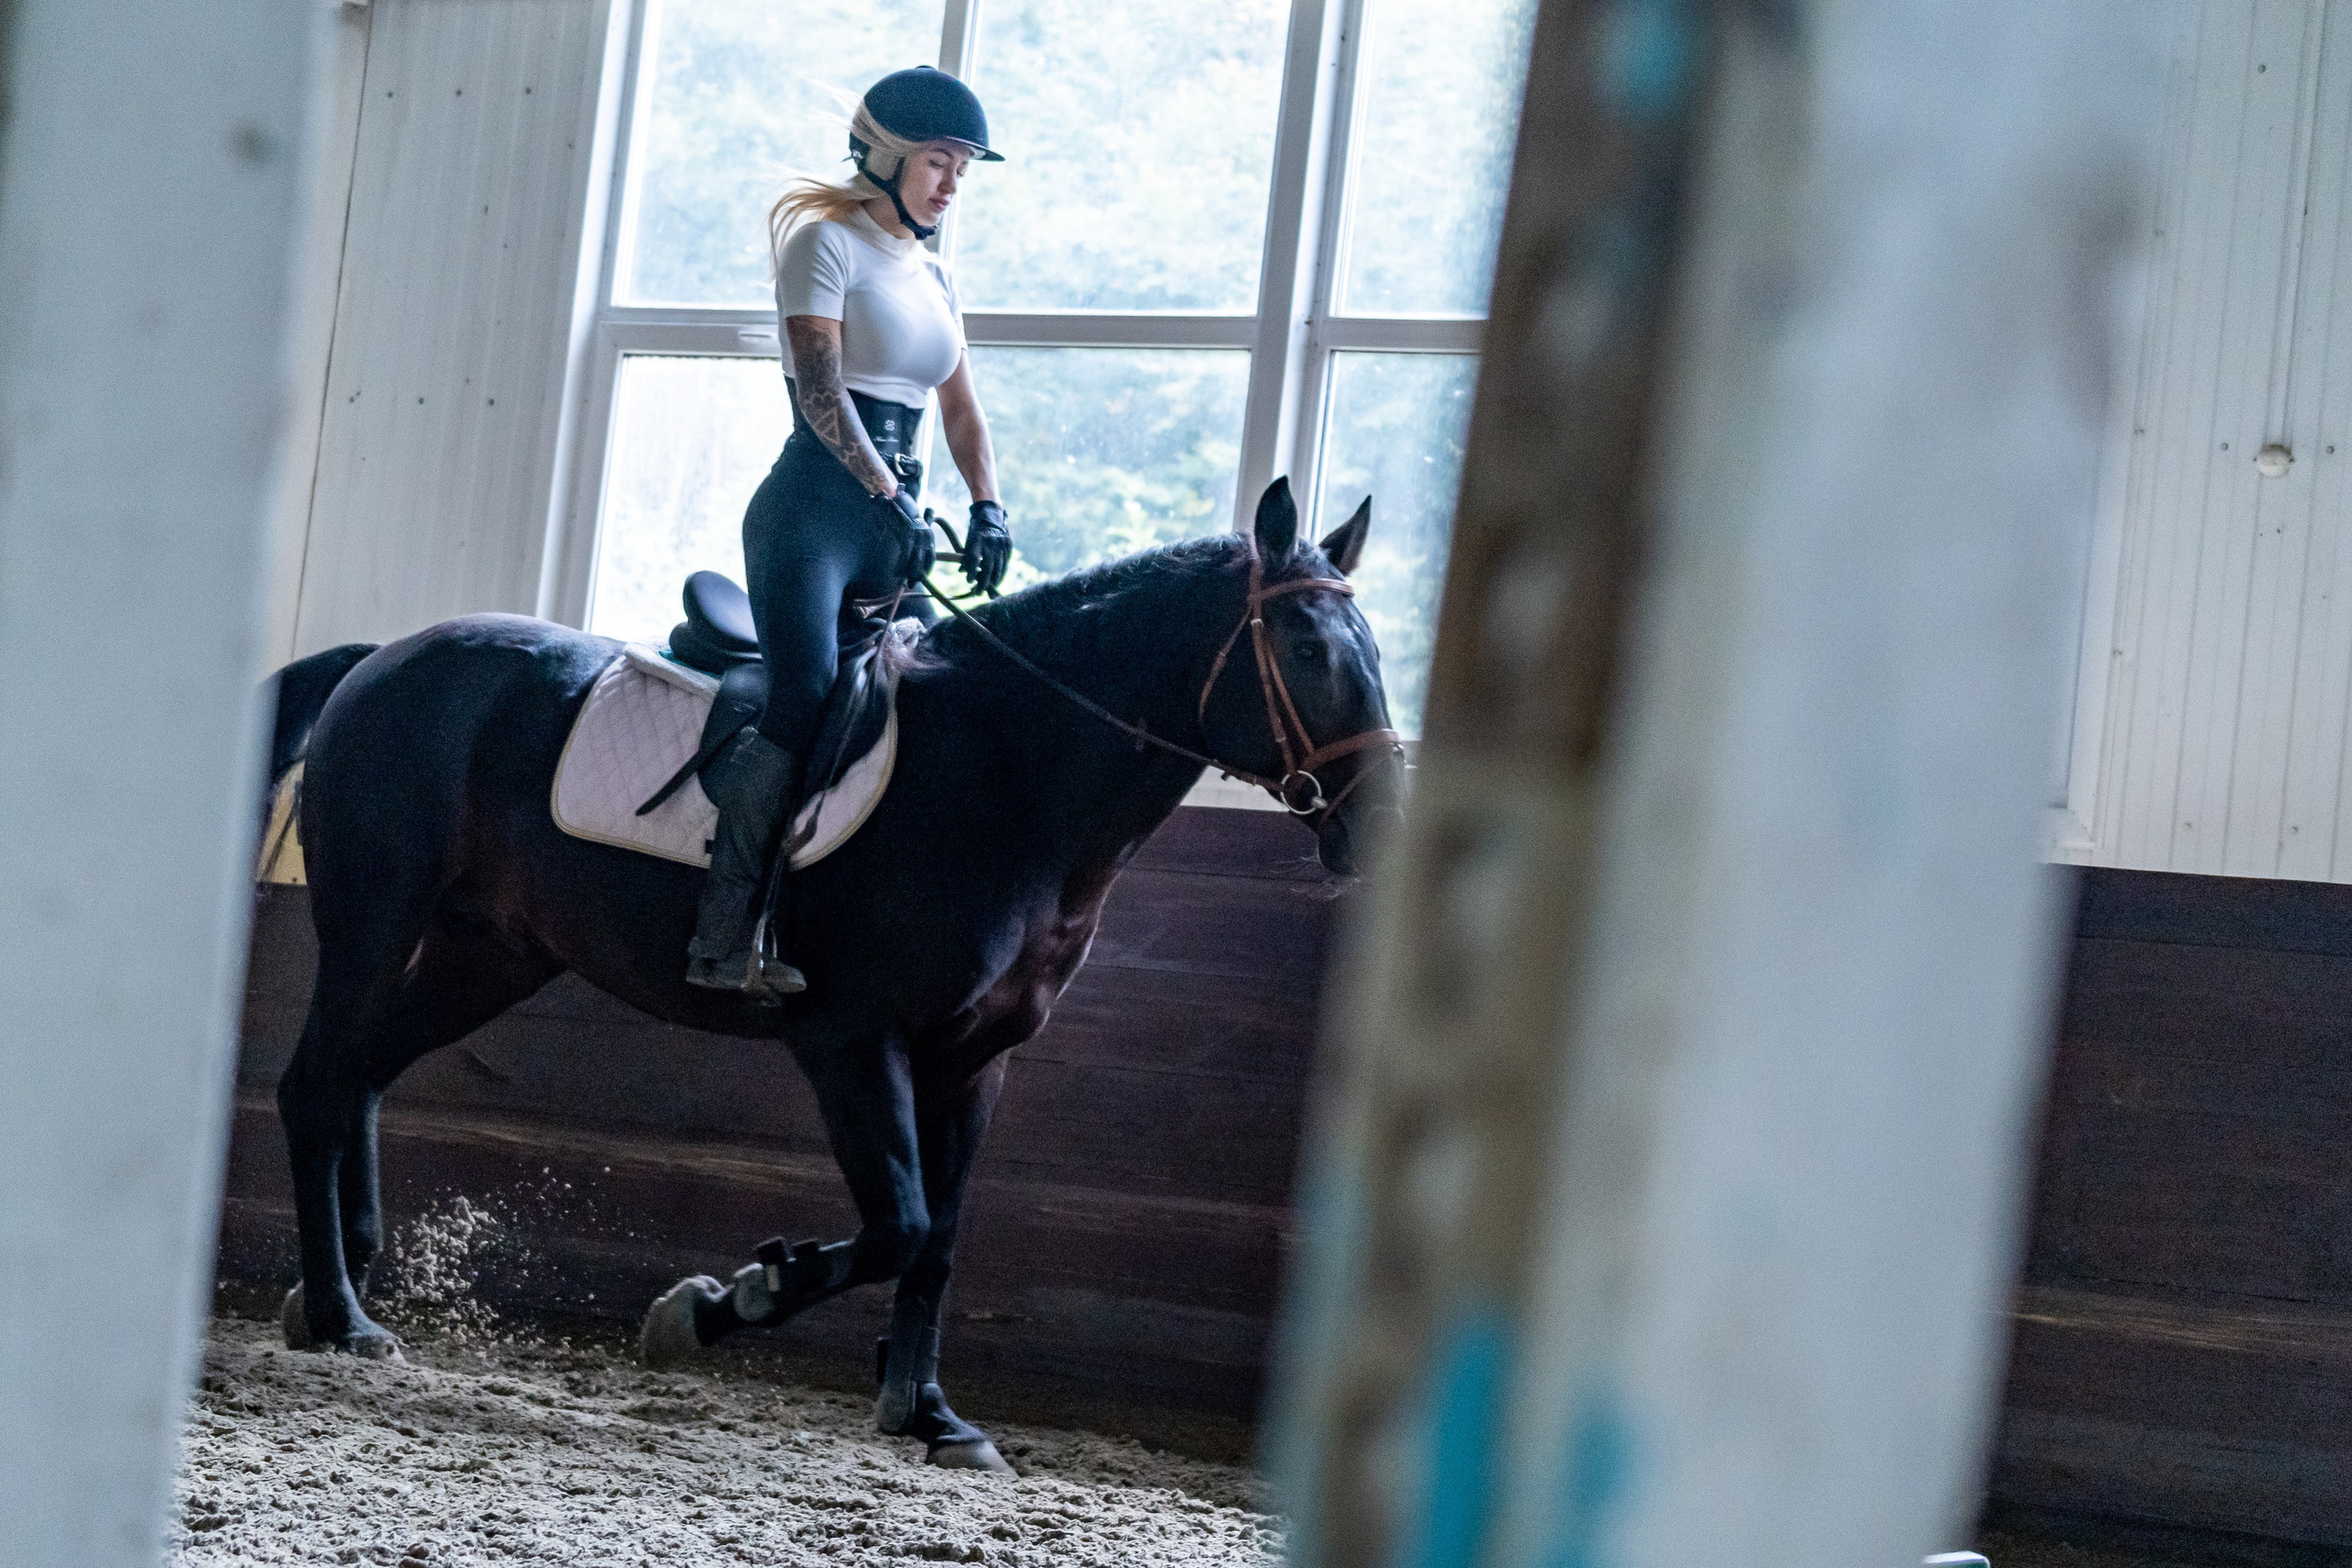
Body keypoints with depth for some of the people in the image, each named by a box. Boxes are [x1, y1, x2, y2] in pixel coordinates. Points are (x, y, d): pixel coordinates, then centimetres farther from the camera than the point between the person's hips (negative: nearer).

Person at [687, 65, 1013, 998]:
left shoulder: (932, 276, 21)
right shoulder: (827, 243, -2)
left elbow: (961, 410, 18)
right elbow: (822, 391, -14)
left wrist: (988, 508, 1)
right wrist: (889, 493, -24)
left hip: (895, 516, 8)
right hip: (818, 502, -8)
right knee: (806, 698, -24)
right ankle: (723, 940, -28)